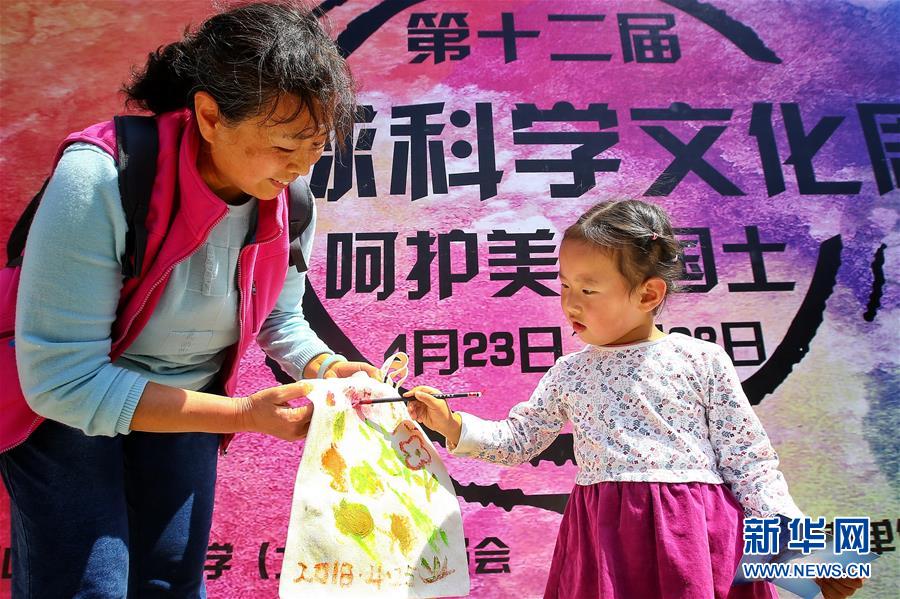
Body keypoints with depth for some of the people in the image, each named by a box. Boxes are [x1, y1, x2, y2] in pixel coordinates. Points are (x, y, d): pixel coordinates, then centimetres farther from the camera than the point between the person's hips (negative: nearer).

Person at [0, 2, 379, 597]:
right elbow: (62, 379, -31)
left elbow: (280, 319, 0)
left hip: (184, 403, 5)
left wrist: (325, 368, -21)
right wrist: (243, 414, -33)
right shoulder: (98, 183, -33)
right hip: (64, 407, -4)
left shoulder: (290, 202, -16)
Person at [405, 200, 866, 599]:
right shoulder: (569, 374, 7)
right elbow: (517, 441, 15)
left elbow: (749, 462, 2)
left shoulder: (702, 360, -2)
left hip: (697, 538, -2)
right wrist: (452, 426, 3)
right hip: (605, 545, 2)